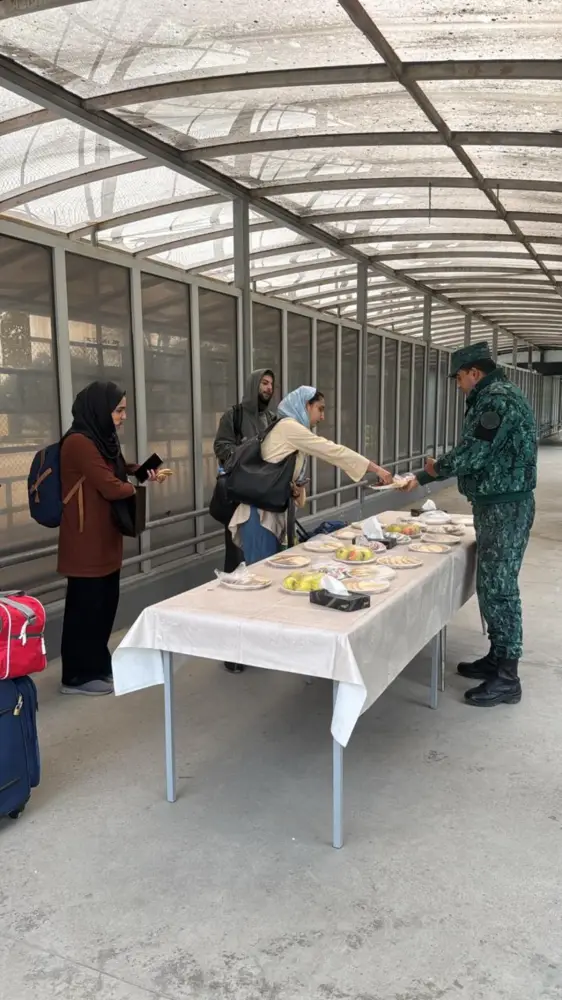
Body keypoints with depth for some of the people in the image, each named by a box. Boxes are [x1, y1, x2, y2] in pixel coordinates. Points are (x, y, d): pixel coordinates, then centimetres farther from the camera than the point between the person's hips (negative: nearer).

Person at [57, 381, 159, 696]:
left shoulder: (102, 439, 13)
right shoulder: (79, 442, -19)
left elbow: (116, 472, 20)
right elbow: (110, 487, -20)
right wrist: (139, 485, -1)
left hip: (105, 539, 10)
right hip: (86, 542, -10)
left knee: (105, 603, 16)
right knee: (86, 606, 0)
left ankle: (98, 665, 30)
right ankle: (78, 676, 13)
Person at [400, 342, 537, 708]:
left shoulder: (498, 398, -16)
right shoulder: (493, 397, 17)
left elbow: (474, 452, -21)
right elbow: (480, 454, 21)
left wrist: (436, 469, -1)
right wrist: (422, 479, 20)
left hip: (506, 506, -10)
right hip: (495, 503, 10)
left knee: (498, 587, -6)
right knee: (492, 584, 15)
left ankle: (507, 678, 2)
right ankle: (497, 658, 26)